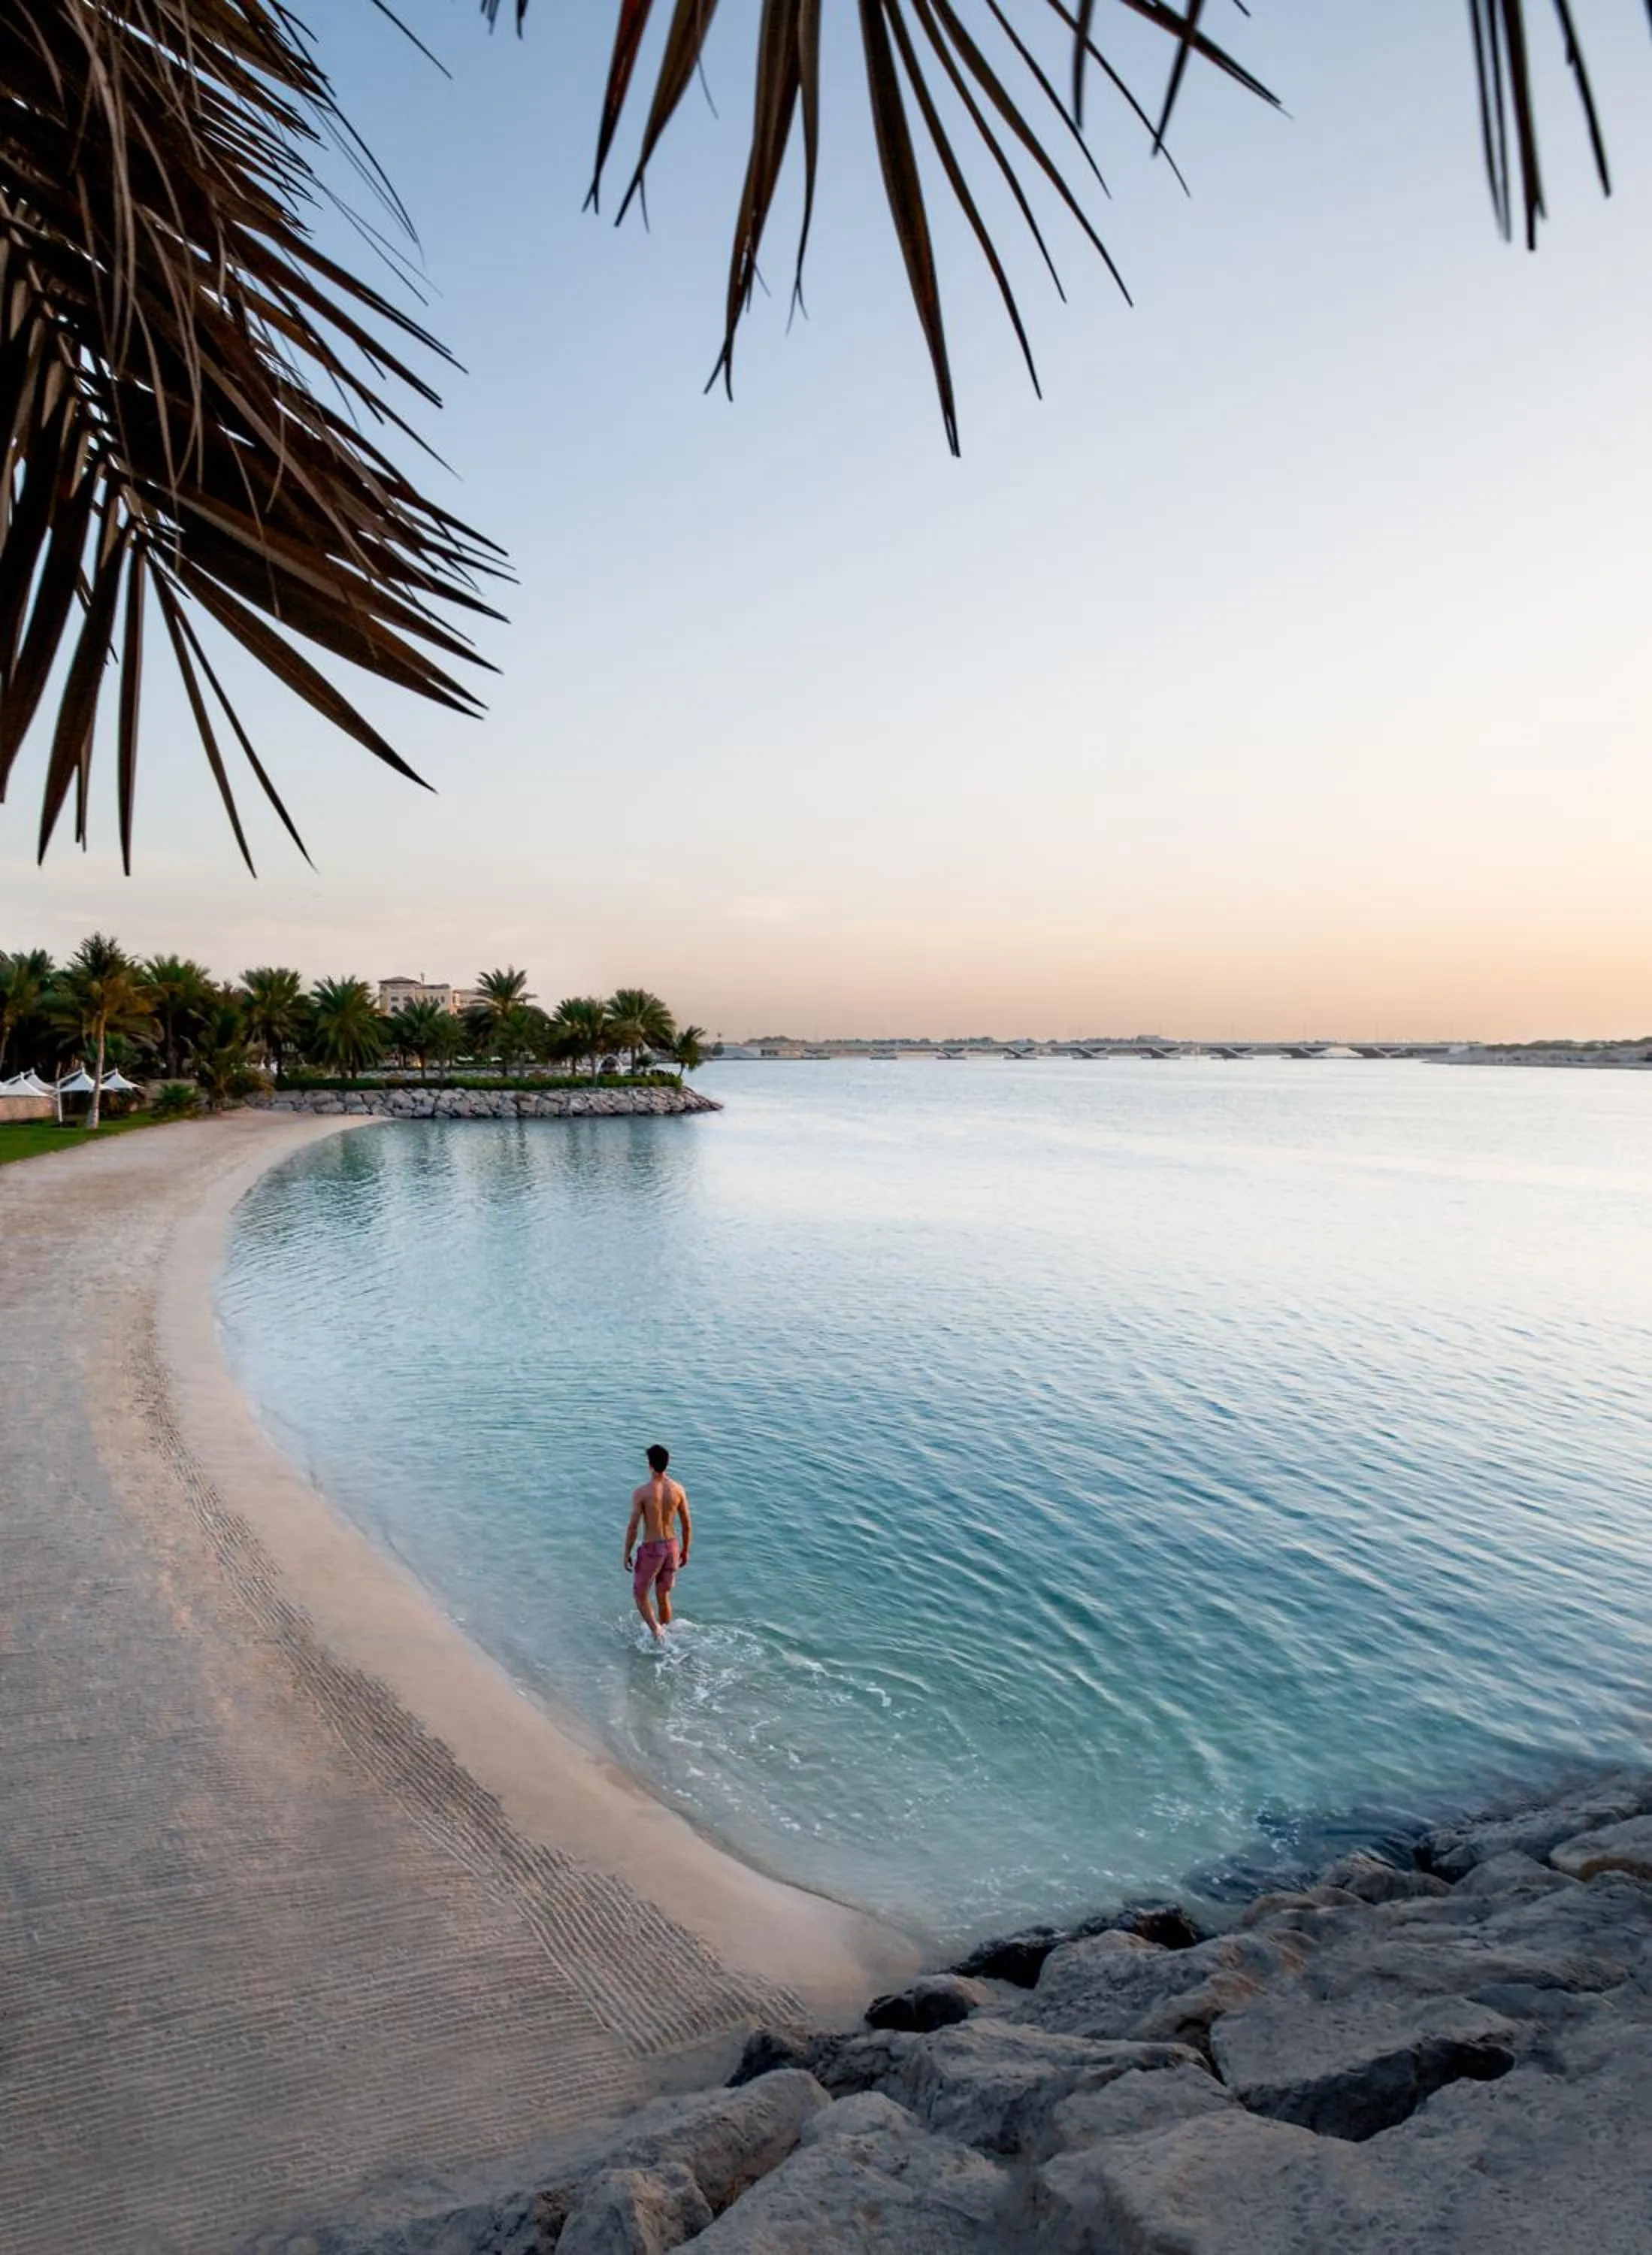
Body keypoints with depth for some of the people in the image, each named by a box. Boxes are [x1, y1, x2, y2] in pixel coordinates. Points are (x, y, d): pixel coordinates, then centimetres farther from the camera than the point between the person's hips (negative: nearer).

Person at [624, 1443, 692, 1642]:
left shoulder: (641, 1492, -17)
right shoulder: (678, 1490, -5)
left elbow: (633, 1527, -14)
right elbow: (687, 1525, 1)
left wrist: (627, 1554, -2)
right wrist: (685, 1551, 15)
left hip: (651, 1549, -4)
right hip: (671, 1546, 4)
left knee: (640, 1594, 15)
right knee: (664, 1596, 20)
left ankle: (656, 1631, -4)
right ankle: (663, 1636, 30)